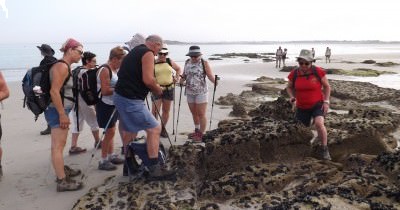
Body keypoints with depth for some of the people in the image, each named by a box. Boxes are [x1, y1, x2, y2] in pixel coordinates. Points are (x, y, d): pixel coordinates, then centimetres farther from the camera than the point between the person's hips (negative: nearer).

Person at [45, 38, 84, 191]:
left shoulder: (65, 66, 16)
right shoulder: (62, 66, -15)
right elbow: (54, 91, -24)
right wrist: (62, 115, -24)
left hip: (59, 111, 11)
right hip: (58, 111, -11)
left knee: (59, 144, 21)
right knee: (58, 146, -9)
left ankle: (62, 170, 36)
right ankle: (62, 181, -7)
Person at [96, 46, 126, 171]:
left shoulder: (114, 70, 9)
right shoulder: (105, 70, -19)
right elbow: (105, 91, -24)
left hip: (113, 104, 10)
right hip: (105, 105, -9)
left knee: (111, 131, 16)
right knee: (110, 132, -6)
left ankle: (111, 156, 28)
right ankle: (103, 161, 4)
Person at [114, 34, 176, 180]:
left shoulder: (134, 52, 20)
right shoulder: (148, 53, -8)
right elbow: (148, 80, -19)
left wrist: (154, 87, 18)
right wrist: (158, 89, -1)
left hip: (120, 97, 10)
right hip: (131, 100, -10)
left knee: (131, 131, 21)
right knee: (154, 129, -6)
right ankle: (154, 170, -6)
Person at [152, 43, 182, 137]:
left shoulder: (170, 62, 4)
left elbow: (178, 69, 19)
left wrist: (177, 77, 5)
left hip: (169, 88, 3)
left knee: (166, 110, 11)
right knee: (155, 110, -10)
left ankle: (163, 129, 24)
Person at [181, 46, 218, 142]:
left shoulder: (204, 63, -9)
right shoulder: (187, 62, 6)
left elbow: (210, 76, -14)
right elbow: (184, 75, 14)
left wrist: (215, 81, -33)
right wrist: (182, 78, -7)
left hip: (201, 92, -5)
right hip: (190, 92, 6)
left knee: (201, 114, -3)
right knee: (194, 113, 16)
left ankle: (201, 134, 6)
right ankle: (197, 131, 31)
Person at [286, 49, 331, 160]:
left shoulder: (318, 72, -14)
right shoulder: (294, 74, -9)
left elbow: (326, 86, -1)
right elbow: (289, 87, 8)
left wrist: (326, 101, -10)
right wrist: (292, 97, -11)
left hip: (318, 104, -3)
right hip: (302, 107, 3)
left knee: (319, 124, -28)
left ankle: (325, 149, -10)